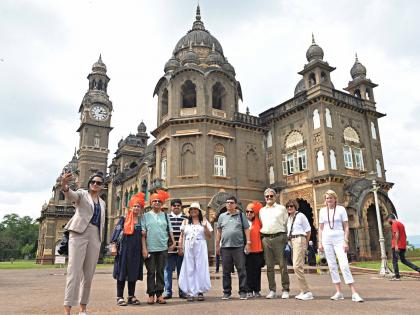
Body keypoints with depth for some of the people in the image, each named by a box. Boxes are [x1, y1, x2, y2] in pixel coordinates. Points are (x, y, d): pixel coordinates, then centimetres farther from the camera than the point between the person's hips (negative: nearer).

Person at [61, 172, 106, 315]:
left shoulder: (102, 202, 18)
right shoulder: (82, 194, 5)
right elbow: (71, 195, -20)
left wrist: (100, 241, 13)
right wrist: (65, 186, -43)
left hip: (95, 237, 5)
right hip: (79, 234, -5)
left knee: (89, 274, 6)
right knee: (74, 270, -12)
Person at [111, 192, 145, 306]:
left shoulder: (141, 221, 11)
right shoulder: (124, 219, 1)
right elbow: (117, 231, -3)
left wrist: (144, 234, -1)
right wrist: (114, 245, -9)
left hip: (136, 251, 3)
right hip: (124, 249, -3)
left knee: (133, 272, 8)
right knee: (122, 271, 0)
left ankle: (131, 296, 17)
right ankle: (120, 297, 9)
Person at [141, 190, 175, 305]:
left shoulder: (165, 215, 10)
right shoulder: (146, 216, 4)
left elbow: (170, 230, 10)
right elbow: (143, 233, 0)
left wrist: (172, 242, -4)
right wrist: (144, 248, -6)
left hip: (163, 248, 2)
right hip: (150, 249, -1)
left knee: (160, 271, 6)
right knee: (151, 272, 4)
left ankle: (159, 294, 13)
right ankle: (151, 295, 13)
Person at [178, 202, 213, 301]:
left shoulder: (204, 221, 9)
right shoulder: (186, 222, 13)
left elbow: (209, 237, 6)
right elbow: (182, 236, 11)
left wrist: (205, 227, -9)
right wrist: (180, 247, 0)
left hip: (200, 247, -1)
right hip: (188, 247, 1)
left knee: (201, 268, 0)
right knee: (189, 269, 1)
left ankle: (200, 291, 9)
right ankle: (190, 292, 6)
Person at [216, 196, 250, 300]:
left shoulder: (241, 215, 6)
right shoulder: (222, 216, 12)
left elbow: (246, 229, 4)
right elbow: (219, 232, 14)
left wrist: (248, 243, -5)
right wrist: (217, 245, 10)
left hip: (239, 246, -2)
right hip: (225, 247, 2)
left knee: (241, 270, 0)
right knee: (226, 271, 8)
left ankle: (243, 292, 10)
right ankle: (227, 292, 18)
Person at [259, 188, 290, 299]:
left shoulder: (281, 208, 9)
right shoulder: (261, 210, 17)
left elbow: (286, 224, 6)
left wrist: (286, 238, -2)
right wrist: (261, 235, 9)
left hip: (279, 237, -3)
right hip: (266, 239, 3)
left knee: (282, 265, -3)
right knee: (269, 266, 5)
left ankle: (285, 290, 5)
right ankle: (272, 290, 12)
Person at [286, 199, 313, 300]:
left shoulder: (300, 215, -3)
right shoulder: (289, 218, 17)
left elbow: (308, 230, -1)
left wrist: (306, 243, 2)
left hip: (299, 240, -8)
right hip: (292, 241, 8)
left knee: (297, 266, -16)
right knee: (297, 267, 9)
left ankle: (307, 292, -11)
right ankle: (304, 291, 16)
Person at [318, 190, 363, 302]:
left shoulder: (341, 209, 1)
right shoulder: (322, 210, 9)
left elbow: (346, 226, -1)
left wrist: (346, 241, -9)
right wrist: (320, 242, 7)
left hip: (339, 239, -3)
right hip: (327, 240, 3)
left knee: (344, 265, -12)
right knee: (332, 266, 3)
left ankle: (354, 293, -9)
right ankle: (338, 292, 10)